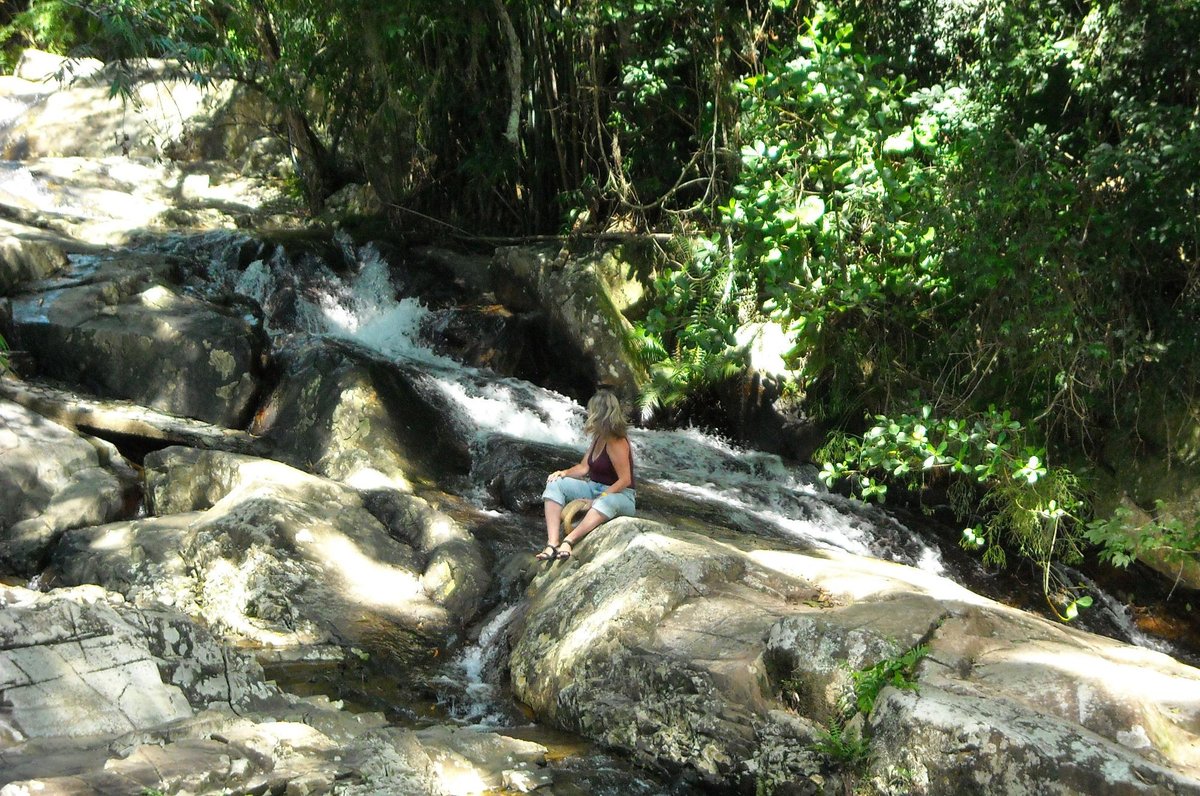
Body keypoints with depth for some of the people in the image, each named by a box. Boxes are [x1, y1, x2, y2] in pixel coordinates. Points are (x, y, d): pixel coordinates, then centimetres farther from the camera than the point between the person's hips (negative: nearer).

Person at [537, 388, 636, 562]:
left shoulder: (616, 442, -19)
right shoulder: (599, 437, 6)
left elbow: (625, 480, -22)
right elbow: (583, 467, 10)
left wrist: (598, 499, -26)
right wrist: (564, 473, -10)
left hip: (619, 494, -8)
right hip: (594, 488, 9)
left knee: (607, 502, -44)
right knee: (555, 484, -11)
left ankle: (568, 541, -51)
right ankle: (552, 543, -29)